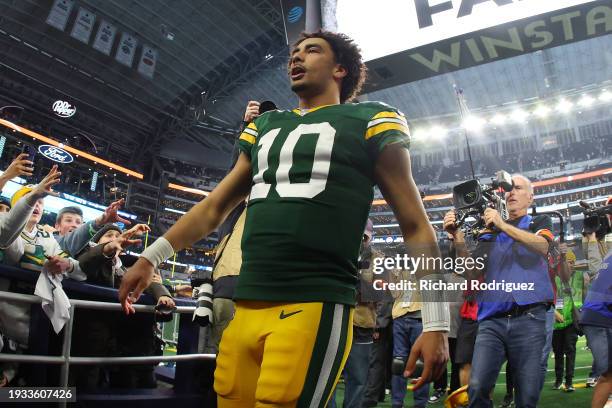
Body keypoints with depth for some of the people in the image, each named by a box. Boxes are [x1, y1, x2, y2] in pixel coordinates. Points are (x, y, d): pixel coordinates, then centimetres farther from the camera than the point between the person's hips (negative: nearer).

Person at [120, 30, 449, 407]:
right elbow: (215, 207, 25)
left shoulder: (371, 120, 5)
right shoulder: (265, 126, 21)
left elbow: (415, 225, 0)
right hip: (246, 307, 6)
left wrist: (436, 322, -6)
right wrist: (150, 258, 22)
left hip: (315, 307, -5)